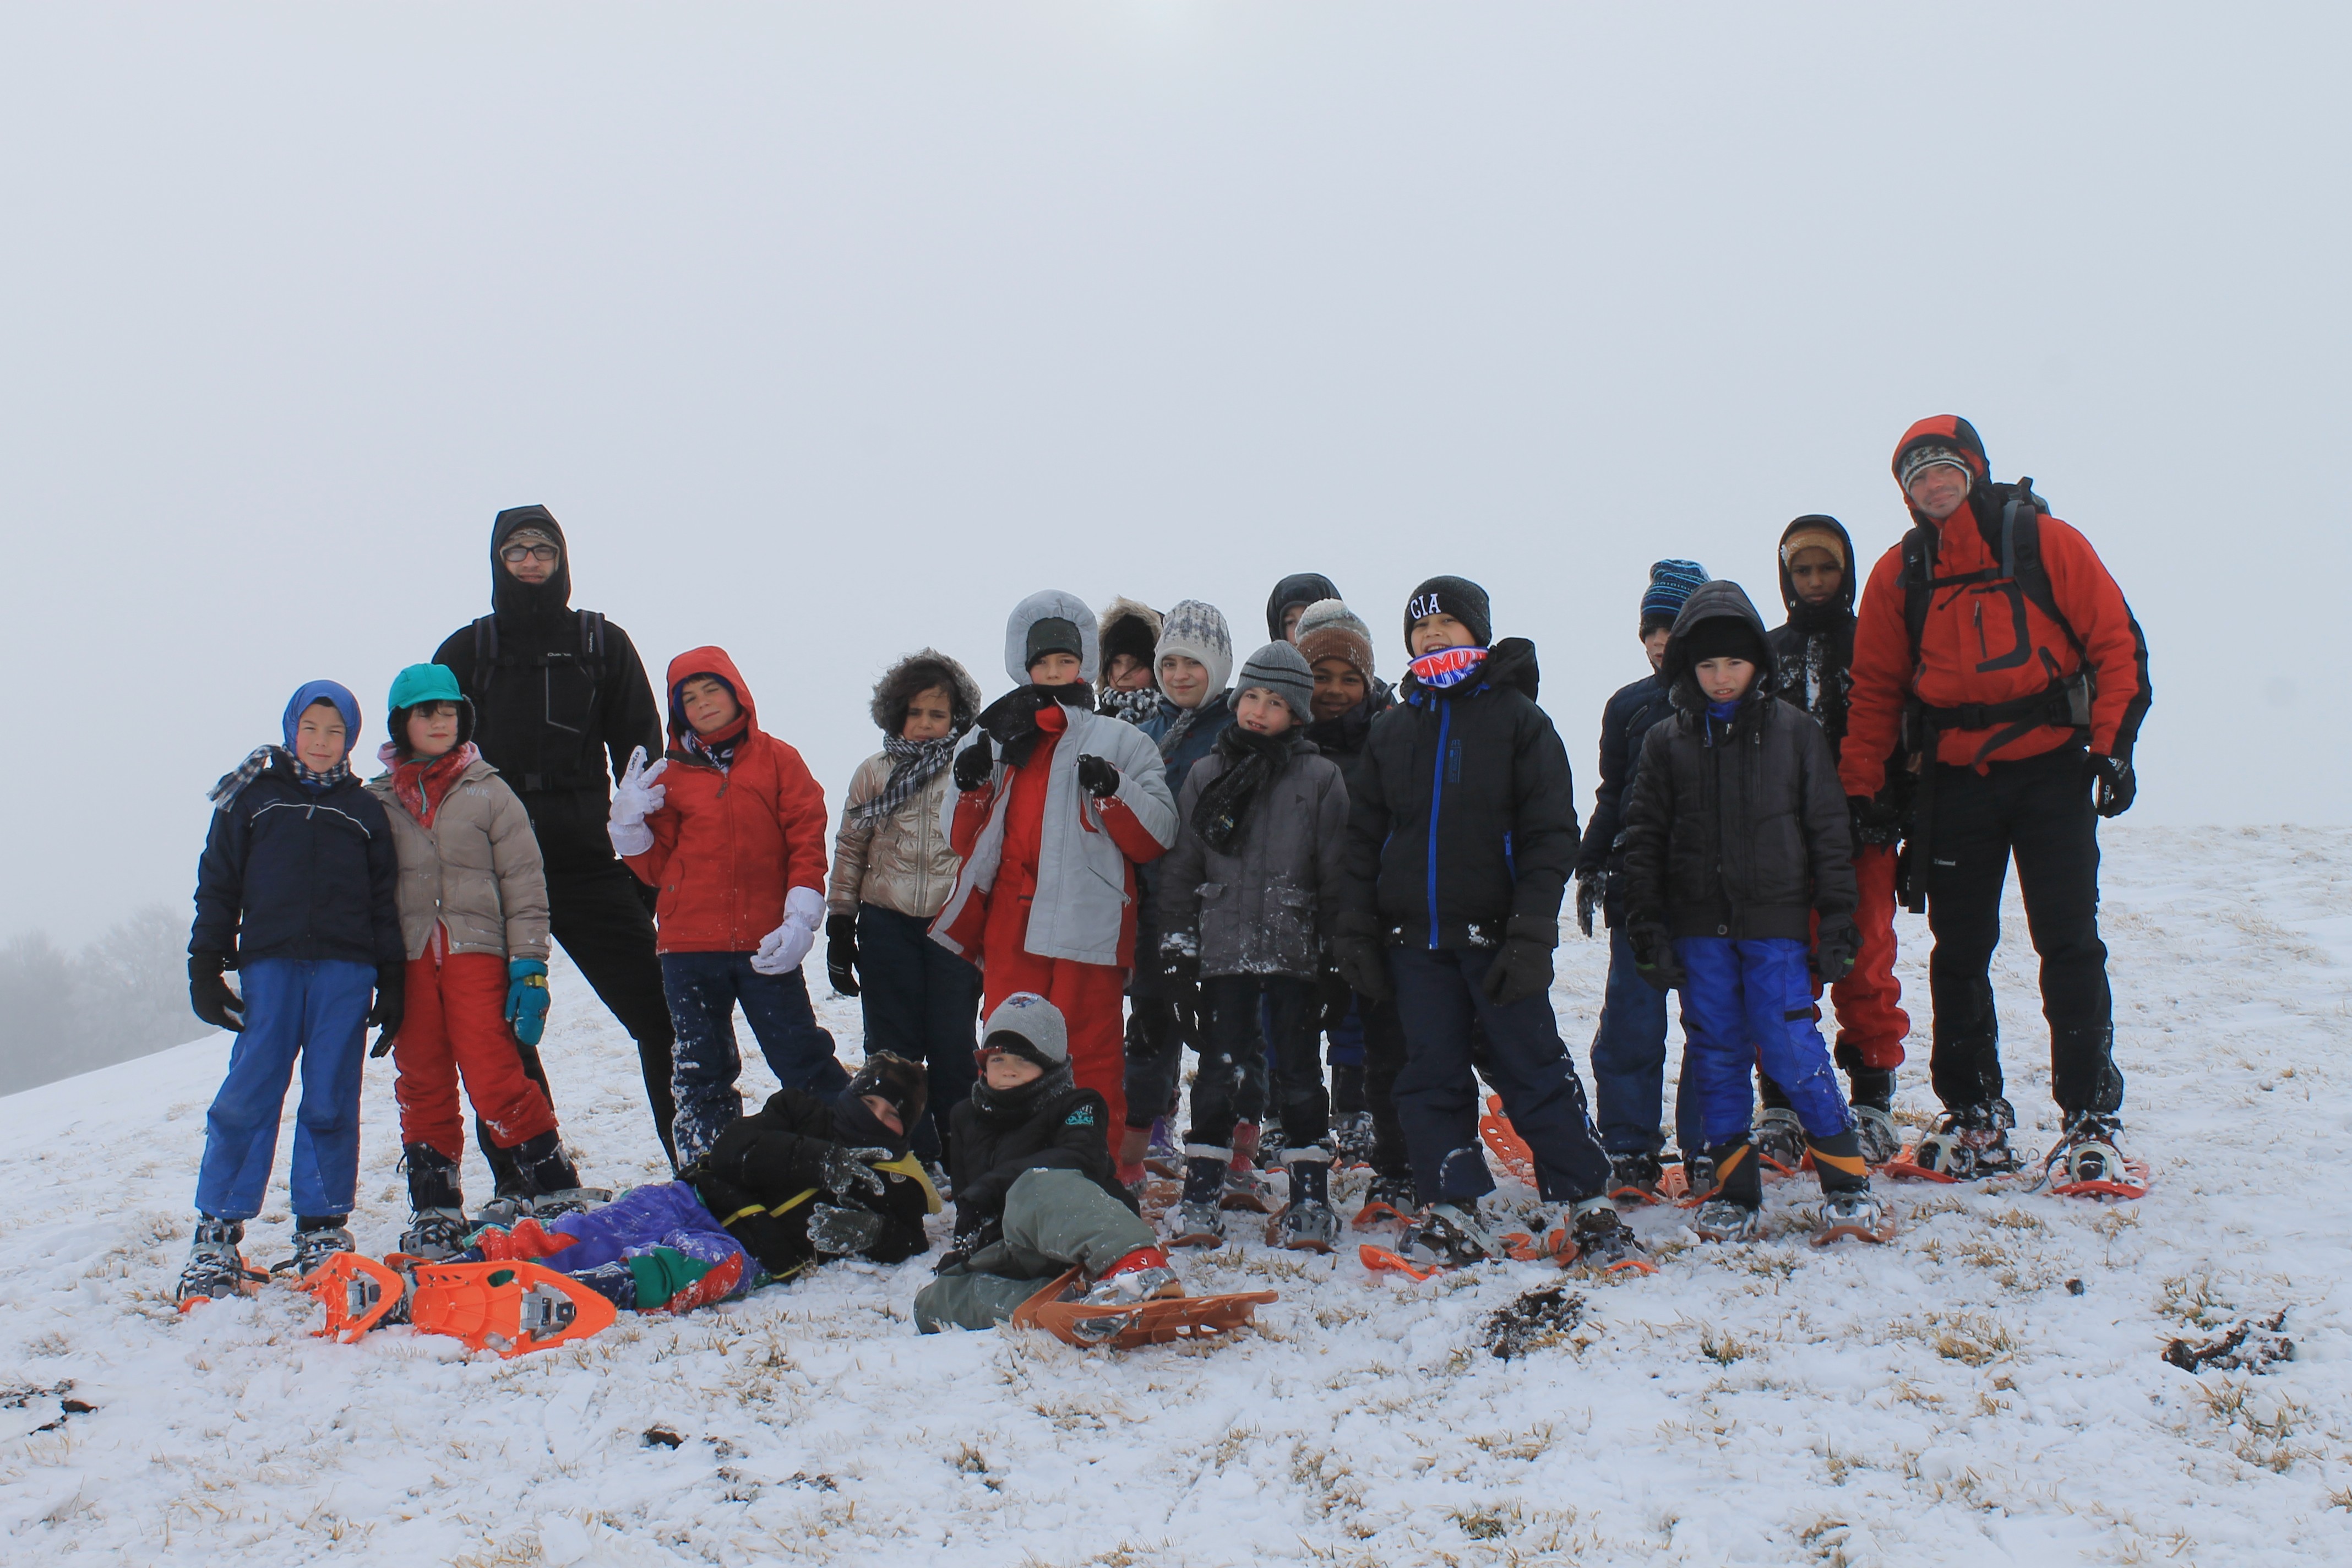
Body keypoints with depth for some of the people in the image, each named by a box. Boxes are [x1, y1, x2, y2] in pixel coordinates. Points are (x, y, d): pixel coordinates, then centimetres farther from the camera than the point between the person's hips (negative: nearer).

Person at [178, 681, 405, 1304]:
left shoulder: (364, 810, 14)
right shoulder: (251, 799, 10)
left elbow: (385, 902, 14)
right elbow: (218, 886, 10)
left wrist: (391, 983, 9)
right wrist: (205, 969, 2)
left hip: (345, 971, 1)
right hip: (270, 965, -1)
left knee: (331, 1102, 2)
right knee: (248, 1096, -5)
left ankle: (322, 1230, 11)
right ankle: (217, 1233, 2)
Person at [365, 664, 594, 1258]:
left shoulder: (488, 792, 5)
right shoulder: (377, 801, 11)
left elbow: (524, 884, 2)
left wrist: (529, 967, -5)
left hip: (476, 950, -3)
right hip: (407, 958, 3)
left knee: (495, 1082, -10)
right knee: (421, 1087, 7)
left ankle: (558, 1193, 1)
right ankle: (434, 1211, 18)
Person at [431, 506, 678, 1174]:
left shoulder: (602, 643, 8)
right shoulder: (465, 652, 9)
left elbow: (640, 755, 8)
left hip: (588, 862, 0)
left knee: (660, 1017, -3)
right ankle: (525, 1182, 13)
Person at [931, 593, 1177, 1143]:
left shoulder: (1120, 741, 7)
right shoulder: (993, 738, 15)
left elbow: (1157, 838, -1)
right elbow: (965, 844, 16)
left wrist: (1113, 790, -16)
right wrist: (972, 789, -2)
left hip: (1088, 928, -3)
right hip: (1011, 928, 3)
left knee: (1090, 1064, -1)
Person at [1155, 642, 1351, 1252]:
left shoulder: (1321, 778, 2)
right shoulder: (1205, 774, 8)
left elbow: (1337, 871, 1)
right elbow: (1181, 865, 10)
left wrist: (1336, 950, -3)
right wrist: (1176, 942, 4)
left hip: (1295, 950, -1)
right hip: (1224, 947, 2)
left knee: (1298, 1070, 4)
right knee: (1220, 1070, 4)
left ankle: (1310, 1200, 12)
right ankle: (1201, 1196, 11)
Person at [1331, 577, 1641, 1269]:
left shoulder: (1518, 717, 1)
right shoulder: (1392, 727, 13)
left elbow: (1551, 833, -5)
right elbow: (1364, 835, 14)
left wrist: (1530, 933, -13)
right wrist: (1356, 929, 5)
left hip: (1495, 932, -4)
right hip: (1414, 936, 4)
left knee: (1534, 1069, -1)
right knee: (1432, 1076, 5)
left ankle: (1584, 1204, 10)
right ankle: (1458, 1214, 14)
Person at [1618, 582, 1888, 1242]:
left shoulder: (1794, 731, 3)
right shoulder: (1665, 741, 6)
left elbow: (1828, 833, 5)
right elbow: (1644, 840, 7)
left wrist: (1838, 924, 1)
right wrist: (1648, 931, 1)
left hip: (1776, 922, -2)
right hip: (1699, 926, 2)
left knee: (1792, 1047, -8)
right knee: (1715, 1053, 6)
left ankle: (1847, 1183, 6)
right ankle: (1735, 1190, 16)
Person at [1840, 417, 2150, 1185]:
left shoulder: (2045, 542, 0)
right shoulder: (1900, 572, 7)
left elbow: (2116, 642, 0)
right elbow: (1875, 688, 10)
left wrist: (2112, 745, -9)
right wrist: (1862, 785, 3)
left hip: (2051, 771, -2)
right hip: (1956, 782, 3)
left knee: (2069, 945, -3)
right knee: (1959, 953, 6)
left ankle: (2090, 1118, 5)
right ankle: (1974, 1116, 18)